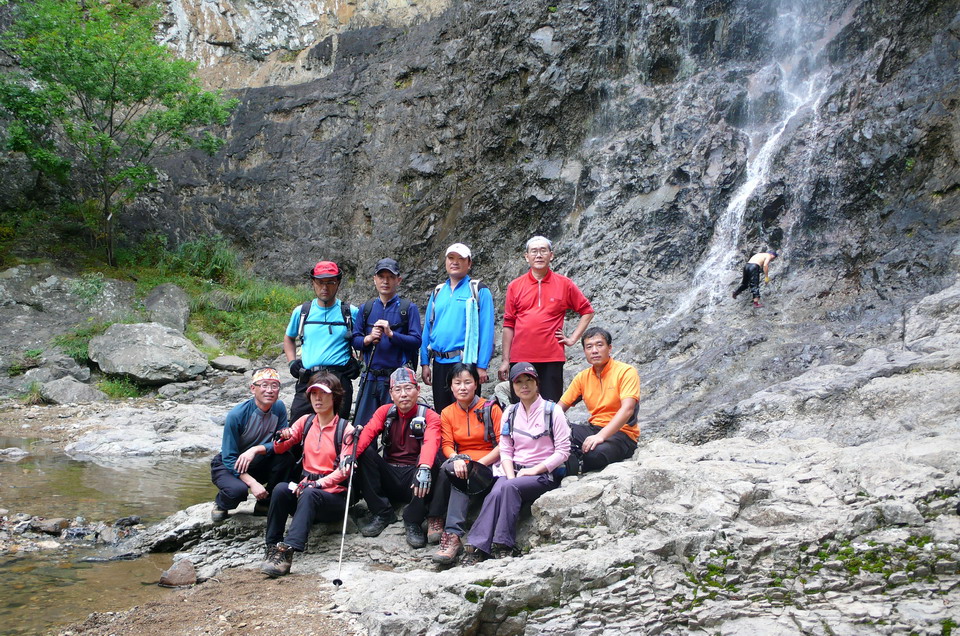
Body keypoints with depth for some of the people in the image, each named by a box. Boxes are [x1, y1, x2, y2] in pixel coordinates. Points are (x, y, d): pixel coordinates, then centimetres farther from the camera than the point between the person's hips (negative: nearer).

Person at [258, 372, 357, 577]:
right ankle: (273, 548, -26)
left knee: (309, 495, -36)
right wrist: (283, 438, -11)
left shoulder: (345, 429, -3)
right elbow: (279, 449, 13)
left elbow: (344, 470, -10)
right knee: (280, 489, -27)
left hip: (334, 495, -4)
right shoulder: (306, 422, 12)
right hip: (305, 488, 4)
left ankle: (287, 552, -47)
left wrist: (316, 484, -24)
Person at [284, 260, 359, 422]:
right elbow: (289, 338, 28)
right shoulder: (301, 312, 11)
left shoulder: (351, 312, 5)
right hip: (307, 380, 2)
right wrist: (292, 362, 13)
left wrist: (359, 363, 1)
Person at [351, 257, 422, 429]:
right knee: (362, 427, 4)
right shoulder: (366, 308, 12)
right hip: (371, 378, 4)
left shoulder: (409, 308, 1)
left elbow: (416, 341, -6)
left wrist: (391, 334, -18)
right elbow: (355, 340, 11)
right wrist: (369, 338, -10)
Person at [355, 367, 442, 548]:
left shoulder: (429, 416, -4)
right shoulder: (385, 412, 6)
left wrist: (424, 468, -48)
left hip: (414, 479, -3)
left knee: (431, 461, -33)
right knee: (365, 452, -20)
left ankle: (413, 522, -18)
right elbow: (367, 432, -13)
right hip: (389, 477, 3)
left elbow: (431, 442, -26)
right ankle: (381, 513, -10)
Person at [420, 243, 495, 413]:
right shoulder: (438, 291, 15)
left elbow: (486, 330, -8)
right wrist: (425, 362, 8)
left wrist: (482, 366, -14)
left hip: (465, 362, -5)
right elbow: (427, 328, 15)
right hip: (439, 363, 5)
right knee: (441, 413, 12)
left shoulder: (479, 291, -1)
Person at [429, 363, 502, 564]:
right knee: (448, 468, -32)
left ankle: (452, 535, -42)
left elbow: (503, 444, -5)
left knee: (457, 477, -34)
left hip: (488, 464, -3)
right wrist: (457, 460, -21)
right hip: (460, 463, 3)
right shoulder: (447, 413, 13)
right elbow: (446, 444, 3)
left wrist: (477, 464, -16)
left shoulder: (490, 408, 1)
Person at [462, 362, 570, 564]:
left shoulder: (553, 411, -2)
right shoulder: (510, 413, 13)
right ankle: (476, 548, -35)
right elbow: (505, 451, 9)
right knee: (496, 492, -29)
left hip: (545, 474, -3)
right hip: (515, 472, 4)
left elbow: (563, 451, -6)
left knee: (508, 488, -32)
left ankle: (504, 545, -28)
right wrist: (510, 476, -9)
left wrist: (535, 470, -13)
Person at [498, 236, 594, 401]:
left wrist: (573, 338, 3)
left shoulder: (564, 284, 5)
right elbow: (508, 324, 9)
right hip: (520, 358, 1)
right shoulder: (515, 286, 7)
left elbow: (587, 311, 13)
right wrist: (505, 360, 6)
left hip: (552, 358, -1)